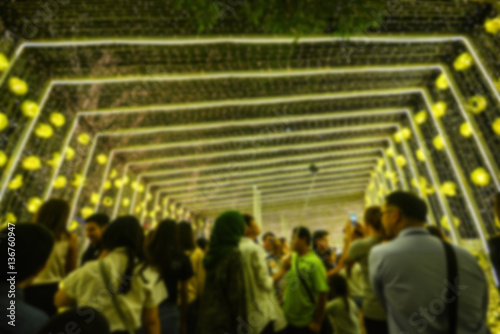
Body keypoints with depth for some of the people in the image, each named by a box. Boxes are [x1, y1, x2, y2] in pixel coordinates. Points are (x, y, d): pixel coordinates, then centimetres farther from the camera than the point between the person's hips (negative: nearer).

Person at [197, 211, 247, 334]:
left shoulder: (211, 252, 3)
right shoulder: (234, 254, -19)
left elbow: (207, 287, 11)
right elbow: (236, 292, -17)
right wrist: (240, 321, -7)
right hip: (224, 320, -7)